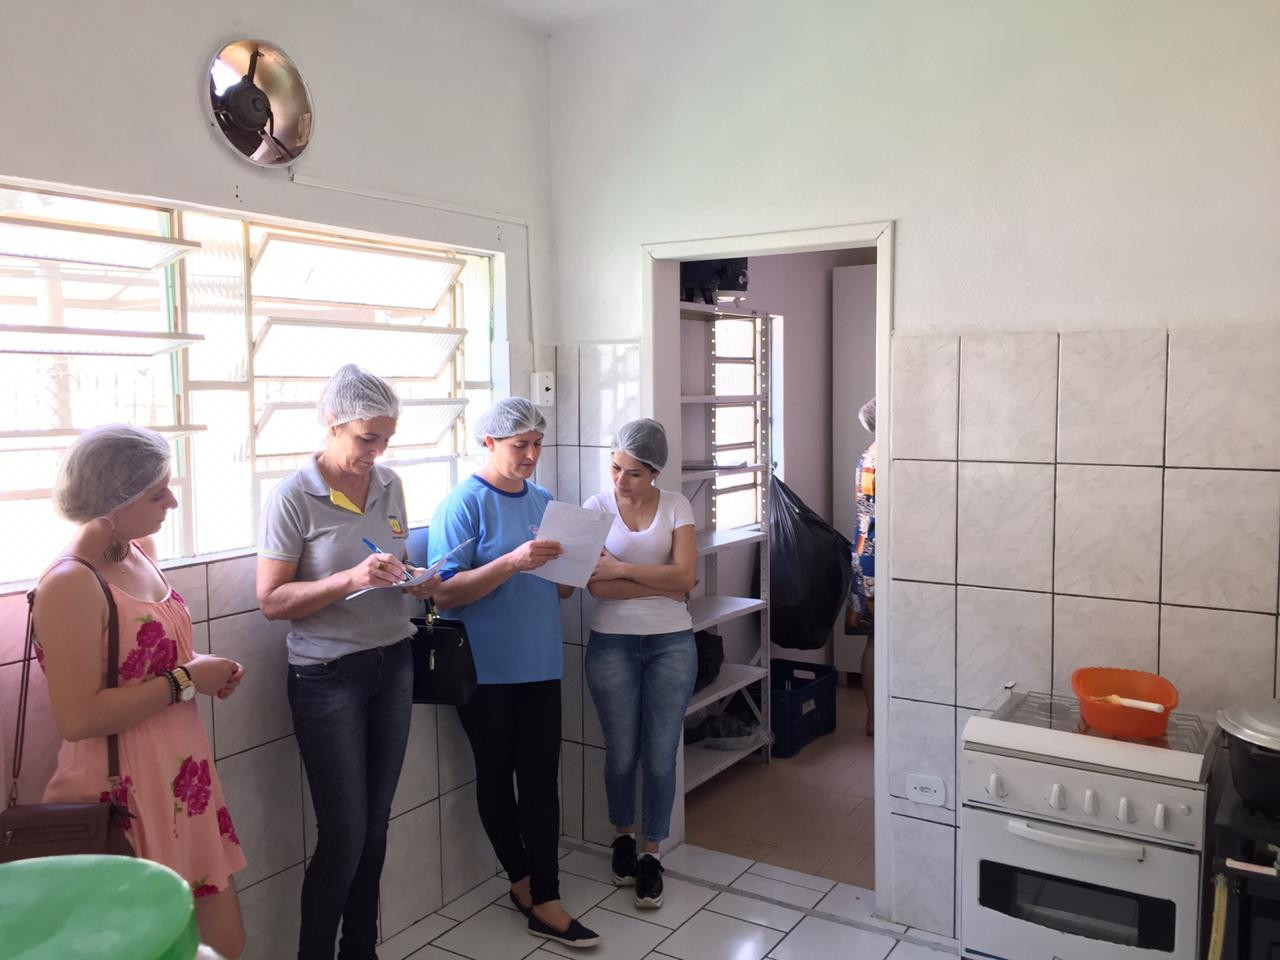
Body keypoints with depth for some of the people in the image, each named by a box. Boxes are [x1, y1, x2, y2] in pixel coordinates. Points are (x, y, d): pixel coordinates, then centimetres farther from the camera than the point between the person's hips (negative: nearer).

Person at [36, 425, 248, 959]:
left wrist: (206, 673, 3)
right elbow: (77, 719, -25)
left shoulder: (140, 553, 6)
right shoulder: (70, 585, -20)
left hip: (184, 783, 8)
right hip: (125, 800, -8)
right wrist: (185, 681, -19)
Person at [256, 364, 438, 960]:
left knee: (375, 824, 13)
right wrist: (351, 579, -25)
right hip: (328, 676, -5)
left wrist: (416, 582, -3)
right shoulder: (293, 497, -12)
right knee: (343, 835, 0)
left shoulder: (390, 486, 5)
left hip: (393, 664, 5)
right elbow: (272, 601, -13)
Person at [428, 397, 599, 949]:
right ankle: (523, 879, 31)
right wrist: (513, 562, -27)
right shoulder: (463, 504, -9)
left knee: (541, 779, 4)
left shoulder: (542, 502, 8)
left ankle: (543, 901, 12)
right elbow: (445, 593, -16)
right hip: (485, 670, -4)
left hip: (539, 665, 5)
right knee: (496, 776, 12)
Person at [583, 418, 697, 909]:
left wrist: (624, 569, -17)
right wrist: (663, 583, -14)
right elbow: (597, 585, -13)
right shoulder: (596, 508, -3)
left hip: (671, 644, 0)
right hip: (612, 645, 0)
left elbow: (684, 577, -12)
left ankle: (651, 854, 22)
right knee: (621, 753, 10)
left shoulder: (676, 507, -1)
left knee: (660, 756, 3)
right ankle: (622, 836, 36)